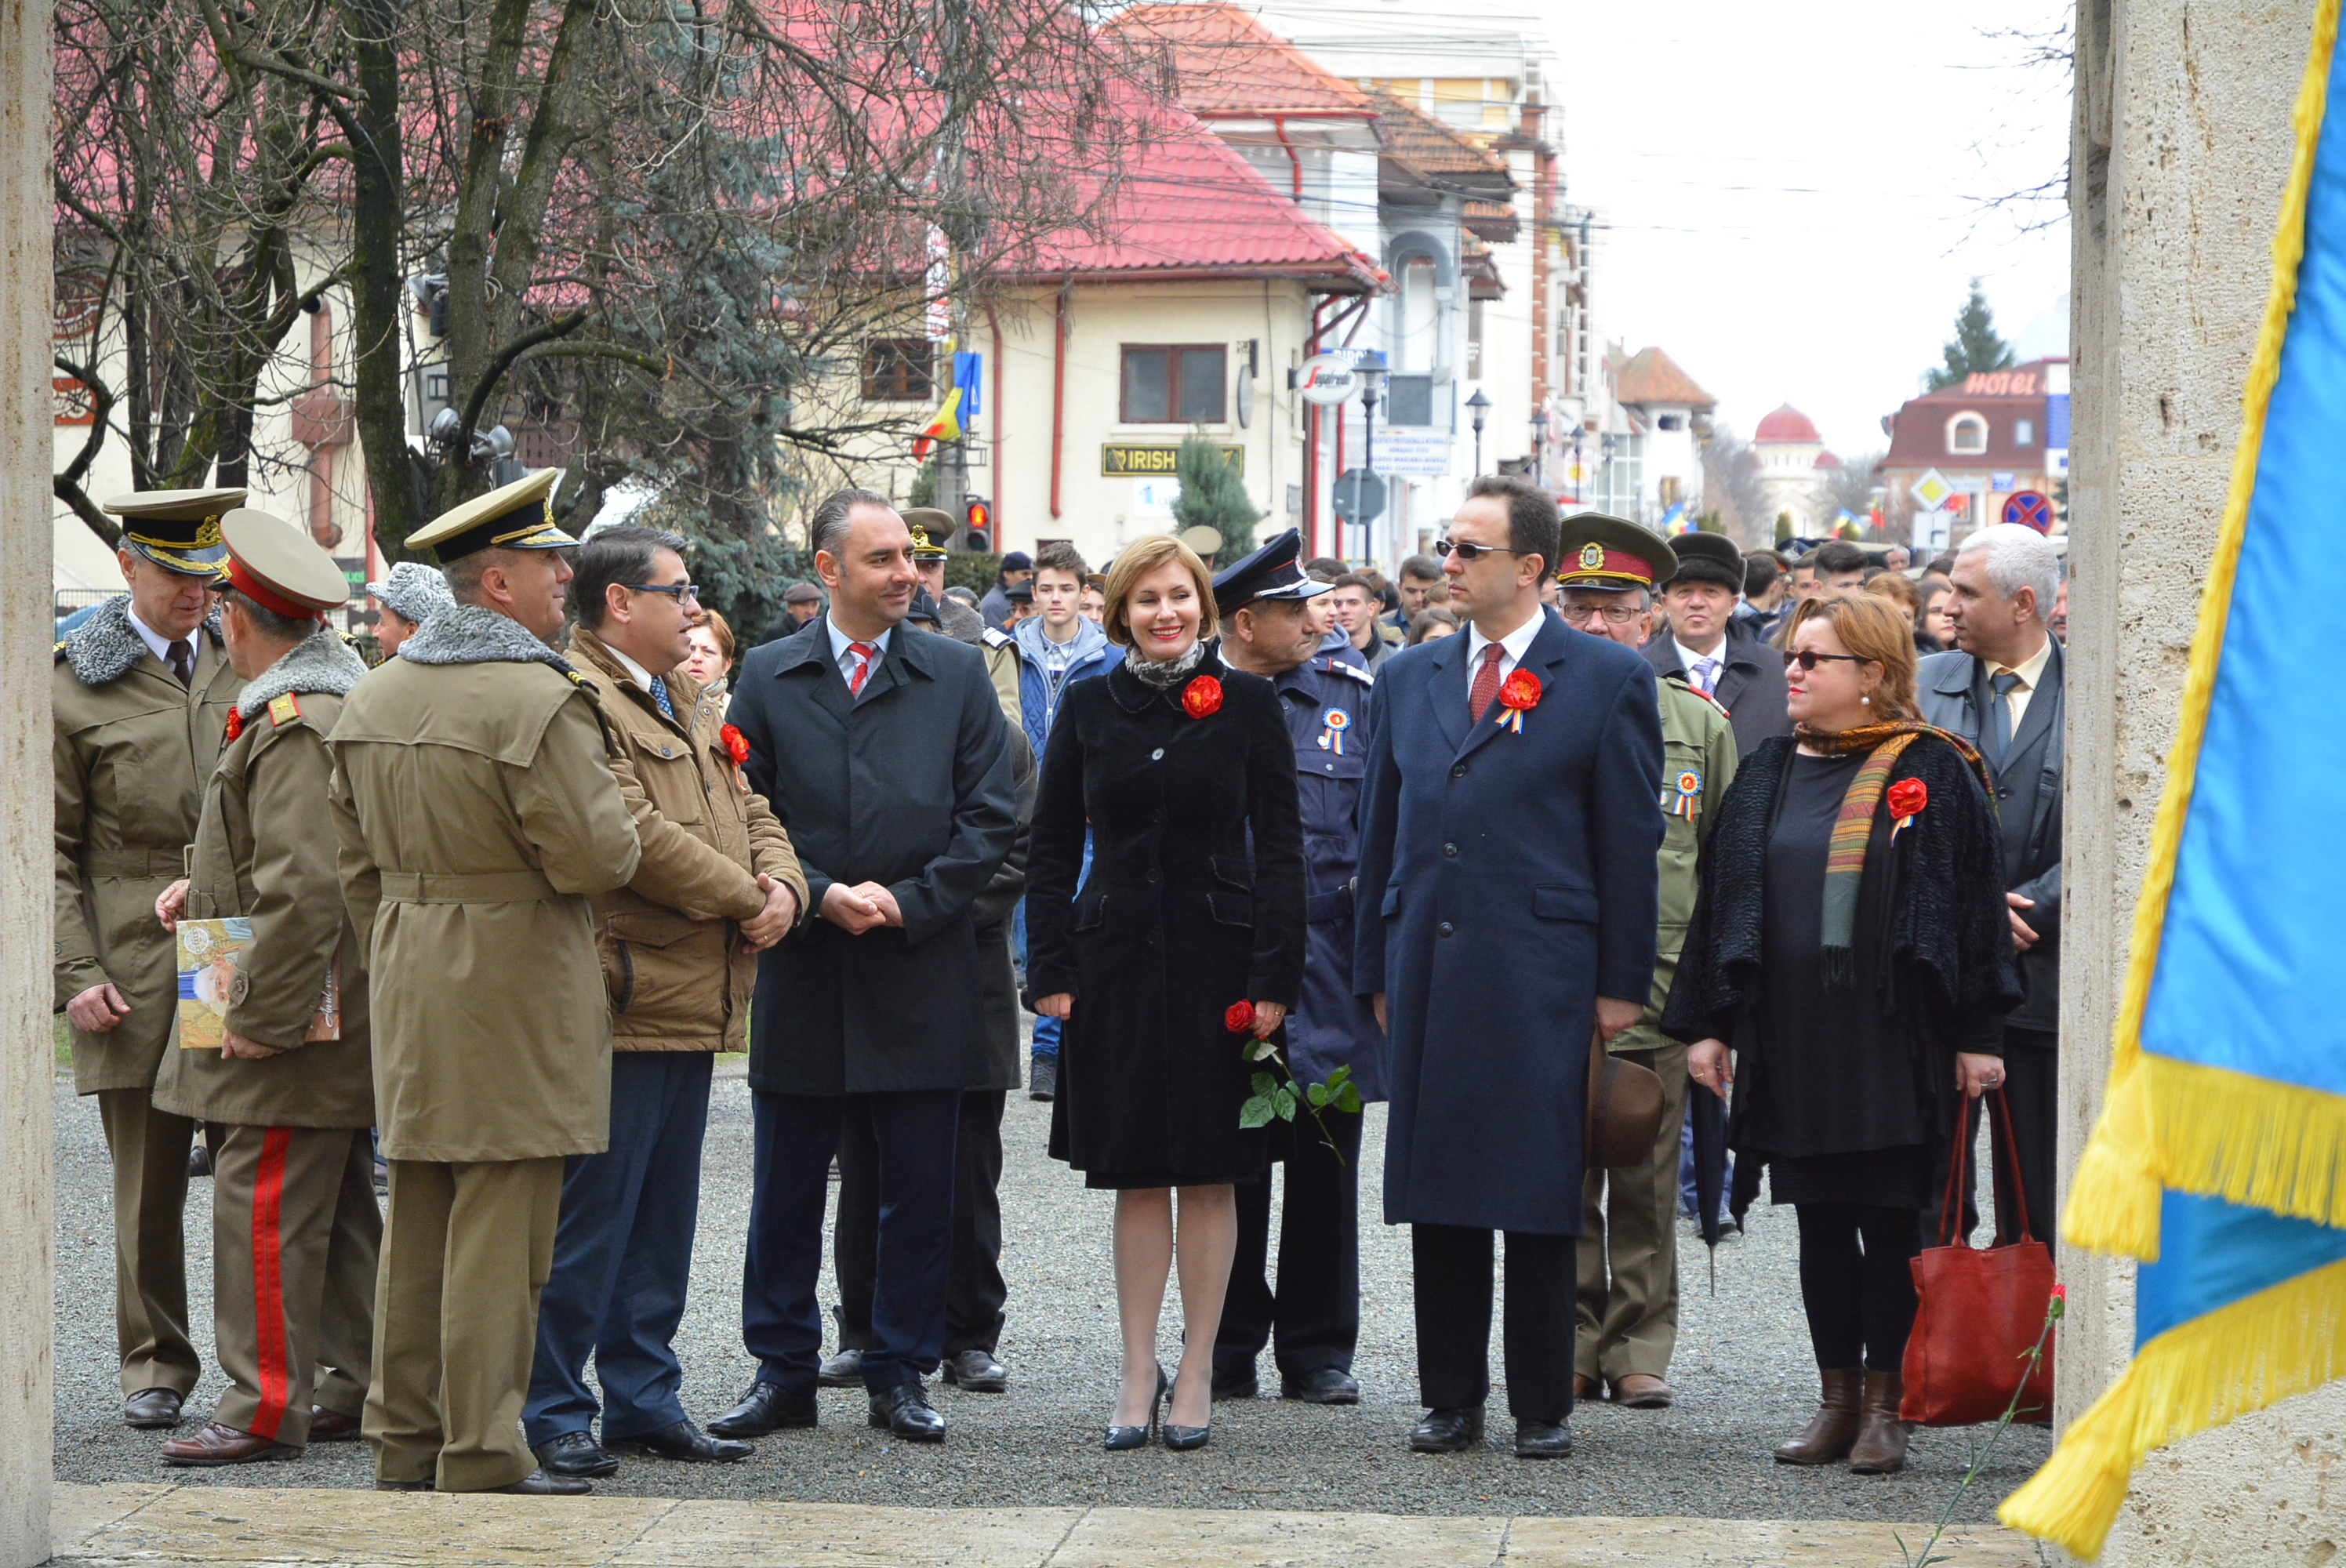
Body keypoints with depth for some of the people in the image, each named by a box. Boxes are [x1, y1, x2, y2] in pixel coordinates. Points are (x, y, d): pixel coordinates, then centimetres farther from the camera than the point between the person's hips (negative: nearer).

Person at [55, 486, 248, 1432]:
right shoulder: (76, 687, 2)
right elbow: (53, 850, 1)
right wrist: (78, 974, -8)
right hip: (138, 975, -2)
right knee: (148, 1185, 4)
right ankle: (155, 1367, 14)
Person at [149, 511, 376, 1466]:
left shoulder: (299, 725, -19)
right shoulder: (347, 700, 14)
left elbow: (304, 887, -26)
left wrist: (264, 1016, -22)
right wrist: (210, 887, 15)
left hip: (293, 1016, -11)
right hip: (336, 1025, 11)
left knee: (264, 1210, -7)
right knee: (338, 1209, 15)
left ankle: (267, 1405, -4)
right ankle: (356, 1387, 21)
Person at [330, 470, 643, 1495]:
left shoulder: (372, 699, 9)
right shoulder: (541, 702, -17)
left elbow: (357, 865, 15)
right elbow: (597, 858, -19)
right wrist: (614, 822, 3)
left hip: (410, 985, 8)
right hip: (518, 991, -8)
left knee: (416, 1219, 14)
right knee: (501, 1227, -3)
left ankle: (404, 1441, 20)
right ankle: (484, 1457, 0)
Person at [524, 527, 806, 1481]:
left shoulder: (689, 702, 19)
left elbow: (748, 811, 19)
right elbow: (636, 835, -21)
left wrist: (783, 887, -3)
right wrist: (745, 900, -12)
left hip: (689, 1007, 10)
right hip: (621, 1002, -10)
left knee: (663, 1220, 14)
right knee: (590, 1218, -5)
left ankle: (644, 1401, 22)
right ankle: (553, 1412, 2)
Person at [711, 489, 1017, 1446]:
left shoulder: (957, 675, 5)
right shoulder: (769, 677, 6)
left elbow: (990, 817, 1)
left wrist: (906, 901, -9)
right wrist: (821, 897, -11)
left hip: (923, 973, 0)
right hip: (803, 972, 0)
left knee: (919, 1189, 3)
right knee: (786, 1188, 6)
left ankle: (901, 1375, 13)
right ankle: (782, 1371, 16)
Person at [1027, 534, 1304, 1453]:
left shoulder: (1247, 704, 0)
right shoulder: (1089, 706, 5)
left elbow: (1280, 848, 0)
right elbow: (1053, 847, 7)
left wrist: (1273, 977, -7)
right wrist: (1051, 967, -1)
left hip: (1215, 960, -1)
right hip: (1117, 957, 2)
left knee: (1209, 1175, 3)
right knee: (1135, 1177, 5)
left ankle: (1196, 1374, 11)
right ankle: (1138, 1372, 11)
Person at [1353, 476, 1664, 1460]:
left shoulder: (1608, 679, 1)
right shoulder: (1410, 680, 14)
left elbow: (1631, 841, -1)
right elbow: (1382, 833, 16)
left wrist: (1622, 982, -4)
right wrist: (1377, 971, 11)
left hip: (1542, 976, -4)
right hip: (1428, 971, 4)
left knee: (1538, 1197, -1)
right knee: (1435, 1193, 6)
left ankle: (1543, 1406, 7)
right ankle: (1450, 1398, 15)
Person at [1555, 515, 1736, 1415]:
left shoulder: (1700, 724, 8)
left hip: (1657, 992, 0)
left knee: (1645, 1188, 3)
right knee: (1559, 1183, 1)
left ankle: (1640, 1355, 11)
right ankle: (1567, 1356, 10)